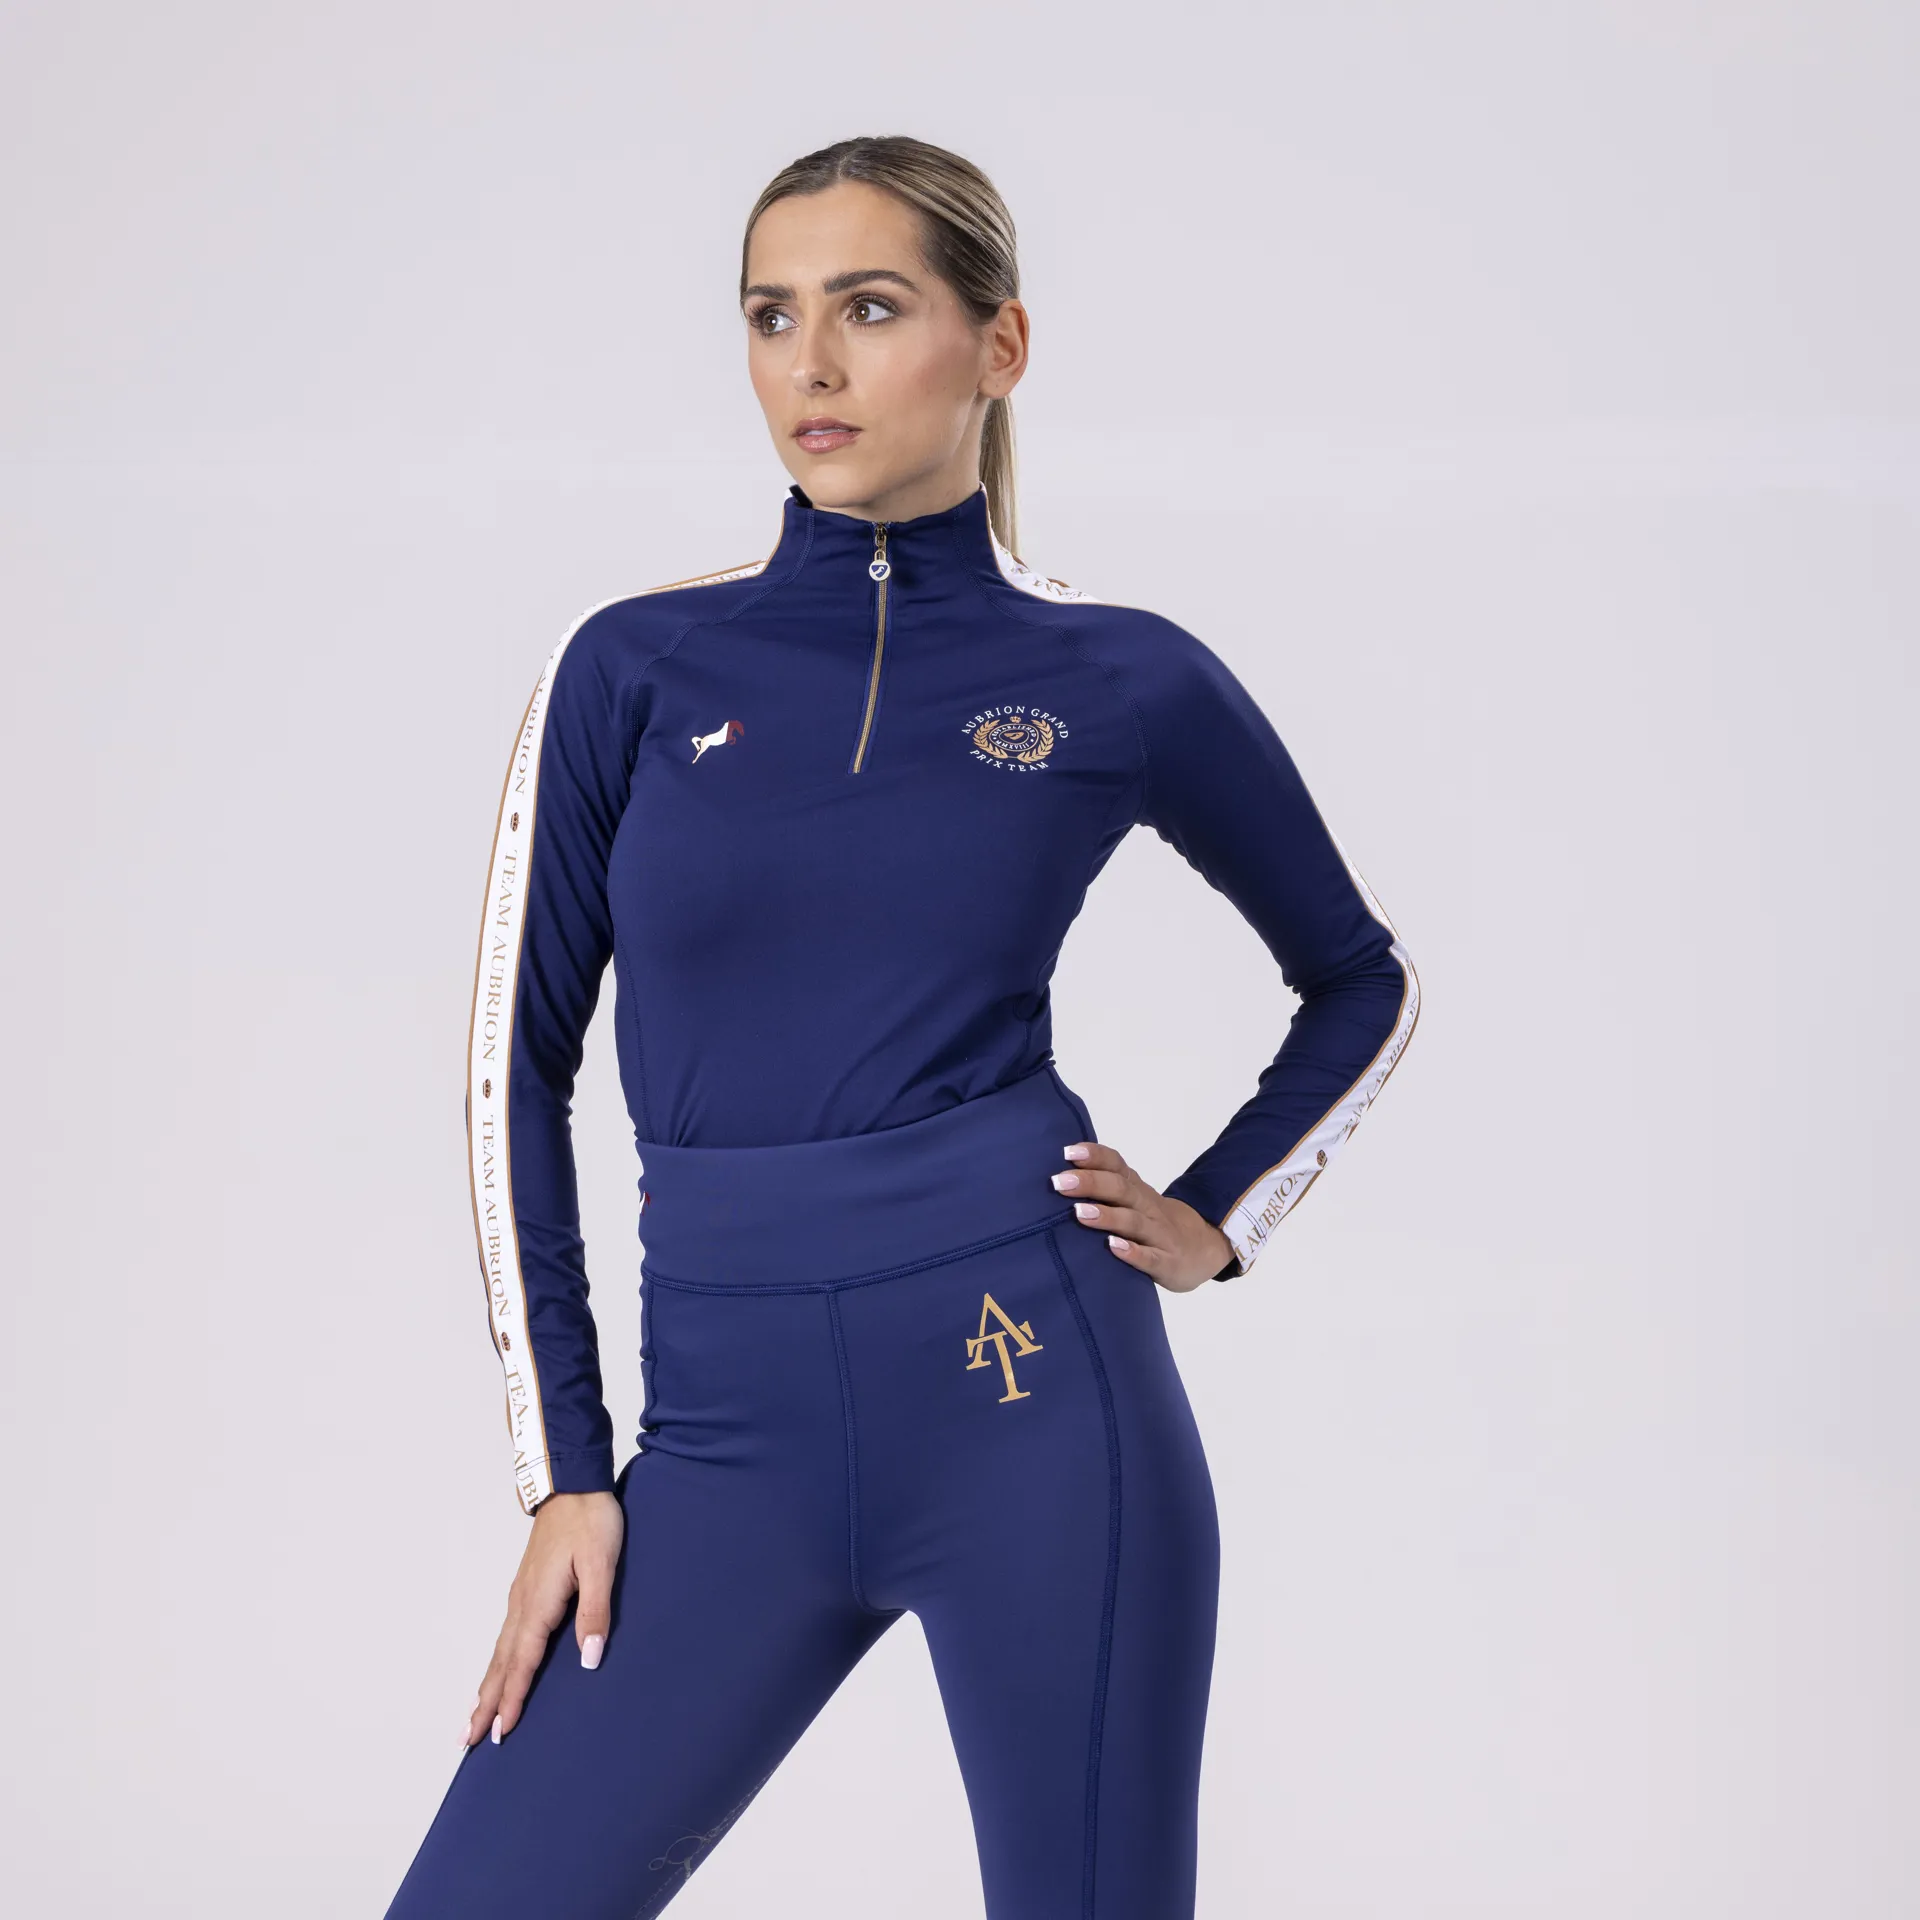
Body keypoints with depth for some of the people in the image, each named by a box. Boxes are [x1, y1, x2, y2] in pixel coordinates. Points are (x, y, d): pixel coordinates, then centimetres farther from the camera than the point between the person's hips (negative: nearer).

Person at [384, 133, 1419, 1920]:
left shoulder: (1129, 684, 3)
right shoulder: (637, 669, 5)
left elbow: (1360, 980, 18)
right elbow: (520, 1061, 6)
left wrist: (1215, 1221, 5)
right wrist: (561, 1470, 3)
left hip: (1031, 1388, -1)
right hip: (730, 1428, 2)